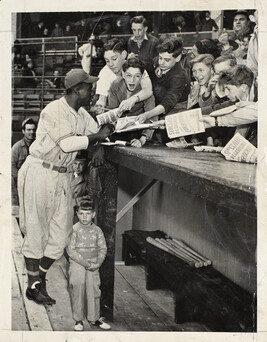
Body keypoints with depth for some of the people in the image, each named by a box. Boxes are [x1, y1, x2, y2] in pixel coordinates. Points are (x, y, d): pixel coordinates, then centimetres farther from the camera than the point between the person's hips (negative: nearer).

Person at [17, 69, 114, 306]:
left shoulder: (81, 113, 10)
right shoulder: (53, 111, -15)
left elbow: (97, 132, 19)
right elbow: (66, 143, -25)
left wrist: (99, 148, -2)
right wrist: (97, 137, -19)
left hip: (61, 175, 8)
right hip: (38, 173, -8)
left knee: (62, 233, 5)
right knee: (36, 231, -1)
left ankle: (39, 278, 21)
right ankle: (33, 286, 11)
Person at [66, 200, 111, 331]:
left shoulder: (97, 230, 2)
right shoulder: (74, 230, -8)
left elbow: (103, 249, 6)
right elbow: (70, 250, -12)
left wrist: (98, 263, -9)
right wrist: (85, 263, -16)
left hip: (93, 266, 3)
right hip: (77, 265, -3)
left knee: (94, 291, 6)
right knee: (77, 292, 3)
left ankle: (94, 318, 21)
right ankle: (78, 320, 18)